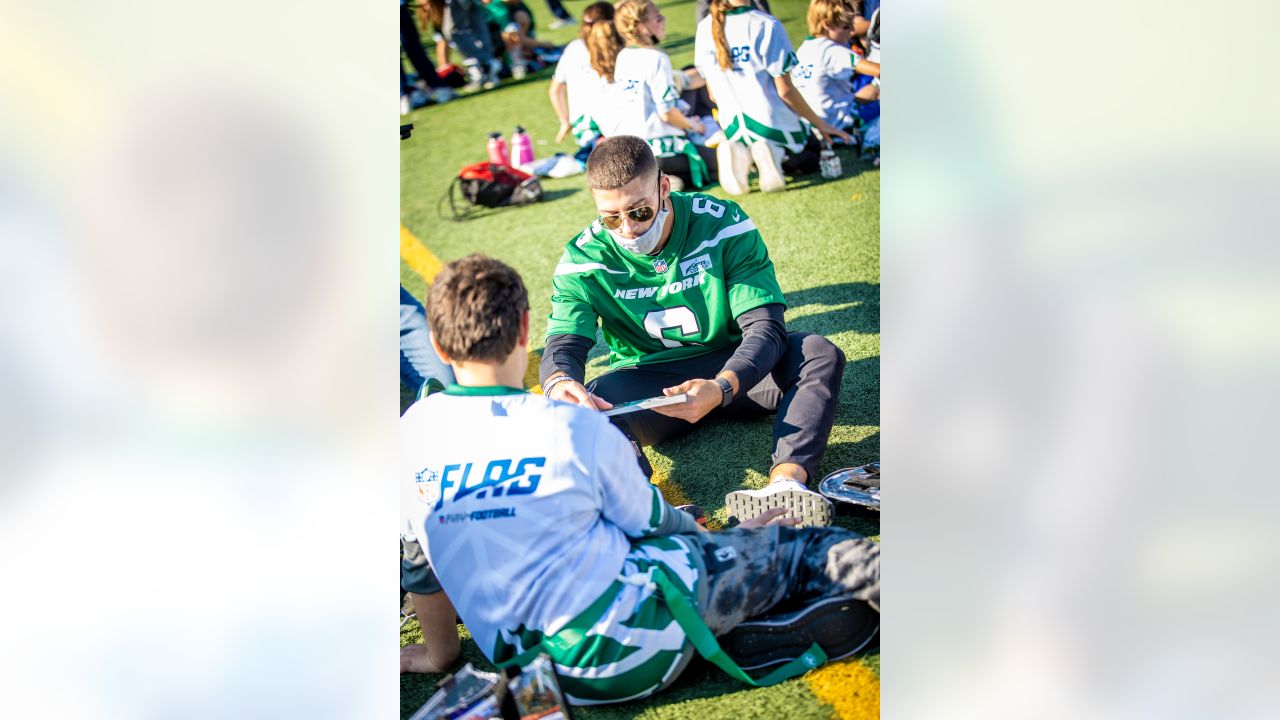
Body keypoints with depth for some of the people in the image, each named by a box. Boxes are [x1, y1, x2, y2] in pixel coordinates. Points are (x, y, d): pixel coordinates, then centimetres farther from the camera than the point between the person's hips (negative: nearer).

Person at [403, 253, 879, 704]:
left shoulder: (410, 431, -1)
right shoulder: (577, 429, -16)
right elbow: (649, 521, 0)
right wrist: (703, 531, 23)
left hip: (523, 667, 6)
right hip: (621, 650, -6)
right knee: (786, 546, 11)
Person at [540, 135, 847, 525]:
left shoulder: (722, 223, -13)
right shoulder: (584, 261, -9)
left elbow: (765, 328, -19)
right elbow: (563, 345, -17)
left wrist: (722, 388, -40)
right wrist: (560, 382, -44)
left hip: (733, 372, 0)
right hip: (646, 383, 0)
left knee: (820, 353, -28)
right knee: (591, 403, -33)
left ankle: (788, 481, -51)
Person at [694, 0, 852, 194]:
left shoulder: (704, 28, 1)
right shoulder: (766, 25, -15)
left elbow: (713, 94, 7)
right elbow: (785, 91, -14)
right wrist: (820, 124, -2)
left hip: (733, 130, 5)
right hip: (773, 125, -5)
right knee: (813, 158, 20)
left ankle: (740, 154, 1)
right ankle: (779, 156, -12)